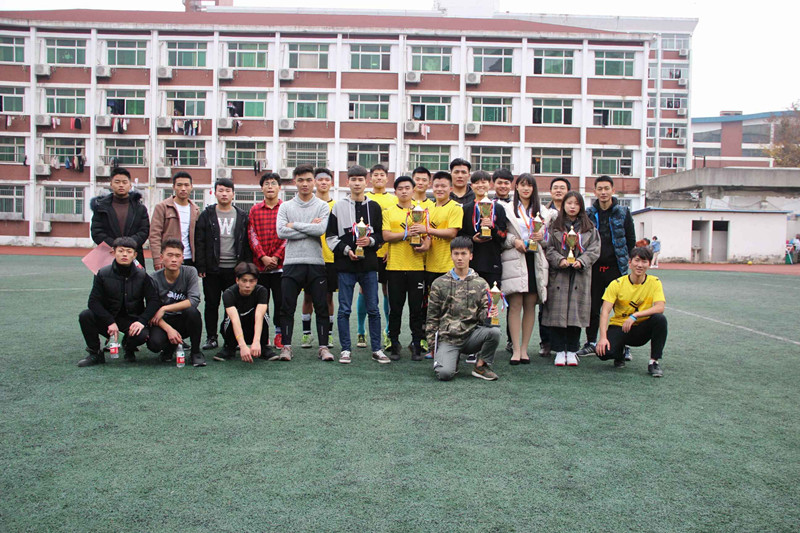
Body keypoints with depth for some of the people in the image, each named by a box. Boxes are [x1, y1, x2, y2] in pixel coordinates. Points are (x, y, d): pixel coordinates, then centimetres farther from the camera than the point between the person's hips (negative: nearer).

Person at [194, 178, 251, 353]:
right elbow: (199, 242, 2)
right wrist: (201, 267, -6)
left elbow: (247, 244, 6)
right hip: (212, 268, 0)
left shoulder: (242, 217, 8)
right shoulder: (206, 215, 6)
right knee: (211, 304, 6)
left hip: (234, 268, 0)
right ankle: (211, 337, 16)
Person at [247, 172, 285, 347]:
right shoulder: (254, 210, 10)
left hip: (280, 265, -2)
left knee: (280, 301, 1)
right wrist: (263, 257, -9)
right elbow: (252, 235, 3)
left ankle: (279, 333, 13)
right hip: (259, 265, 2)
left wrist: (276, 257, -10)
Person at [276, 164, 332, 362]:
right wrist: (309, 228, -7)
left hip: (316, 263, -1)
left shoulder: (322, 206, 7)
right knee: (287, 308, 2)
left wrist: (294, 225, -5)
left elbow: (321, 229, -11)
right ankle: (286, 346, 11)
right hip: (292, 263, 1)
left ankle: (323, 346, 9)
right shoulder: (285, 207, 10)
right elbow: (281, 231, -6)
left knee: (321, 307, 1)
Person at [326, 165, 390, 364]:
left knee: (373, 309, 4)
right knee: (344, 309, 3)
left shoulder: (374, 207, 10)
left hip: (369, 265, 1)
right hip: (345, 265, -1)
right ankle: (346, 349, 13)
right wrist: (346, 249, -10)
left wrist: (370, 241, -9)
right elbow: (331, 236, 4)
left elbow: (381, 235, 11)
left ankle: (377, 349, 13)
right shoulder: (339, 207, 5)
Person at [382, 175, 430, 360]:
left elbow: (427, 235, 7)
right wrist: (408, 233, -15)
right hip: (395, 266, 0)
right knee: (395, 308, 4)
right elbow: (386, 236, -4)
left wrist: (425, 245, -15)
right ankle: (394, 344, 14)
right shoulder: (388, 212, 9)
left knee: (416, 308, 3)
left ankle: (416, 345, 12)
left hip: (416, 266, 1)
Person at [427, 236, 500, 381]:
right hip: (447, 338, -1)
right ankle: (453, 358, 12)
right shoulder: (439, 284, 7)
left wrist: (488, 314, -19)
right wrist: (433, 345, 4)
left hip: (471, 335, 1)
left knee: (494, 331, -29)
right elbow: (432, 317, 9)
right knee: (444, 373, -25)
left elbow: (483, 313, 6)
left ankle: (481, 365, -4)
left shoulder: (480, 284, 9)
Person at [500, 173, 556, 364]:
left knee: (530, 306, 3)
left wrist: (542, 237, -2)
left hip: (535, 261, 3)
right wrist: (513, 240, -15)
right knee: (515, 305, -7)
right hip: (514, 261, -3)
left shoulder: (543, 211, 17)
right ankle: (516, 349, -4)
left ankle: (524, 348, 10)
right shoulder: (507, 209, 6)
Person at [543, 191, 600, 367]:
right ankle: (559, 351, 6)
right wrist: (560, 260, -13)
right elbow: (548, 248, 2)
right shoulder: (555, 226, 8)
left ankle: (572, 351, 10)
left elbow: (594, 249, 5)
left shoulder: (589, 228, 12)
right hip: (558, 274, -1)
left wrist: (581, 261, -10)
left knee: (576, 312, 0)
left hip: (580, 275, 1)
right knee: (558, 312, -3)